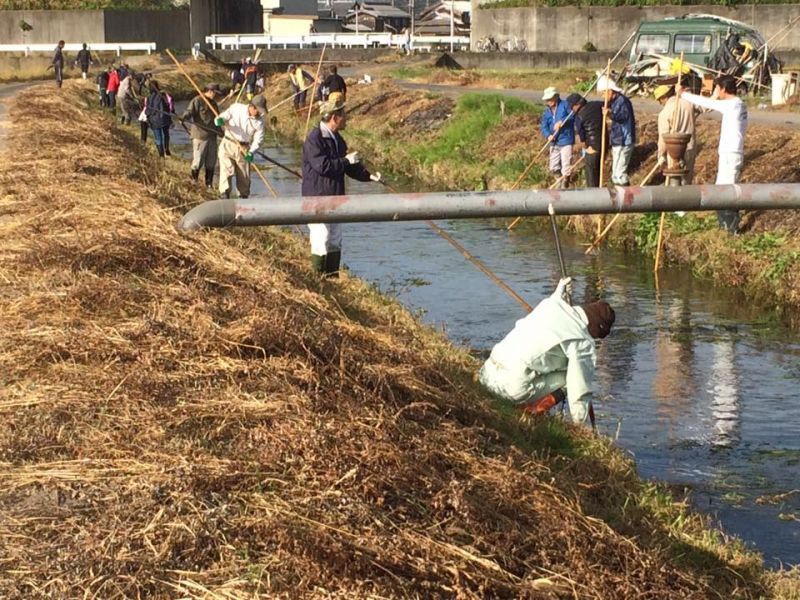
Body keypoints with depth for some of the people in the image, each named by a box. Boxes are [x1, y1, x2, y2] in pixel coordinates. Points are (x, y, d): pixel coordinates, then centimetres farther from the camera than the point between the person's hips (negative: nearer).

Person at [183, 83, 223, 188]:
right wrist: (184, 117, -36)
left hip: (212, 136, 8)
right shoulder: (197, 101, -5)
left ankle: (209, 185, 18)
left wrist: (221, 132, 24)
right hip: (200, 136, -8)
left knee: (211, 163, 10)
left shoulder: (214, 103, 21)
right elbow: (189, 111, -16)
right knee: (198, 161, -6)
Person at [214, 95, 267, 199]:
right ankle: (224, 195, -15)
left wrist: (251, 152, -19)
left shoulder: (259, 121, -3)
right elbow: (224, 116, -3)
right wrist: (219, 120, -29)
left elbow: (258, 139, -3)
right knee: (226, 170, -13)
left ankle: (243, 197, 23)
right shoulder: (236, 108, -7)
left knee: (244, 176, 7)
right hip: (228, 144, -2)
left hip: (244, 149, 2)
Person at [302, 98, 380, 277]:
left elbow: (349, 167, 17)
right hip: (317, 198, -9)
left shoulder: (337, 139, 12)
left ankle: (333, 279, 22)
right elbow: (322, 165, -25)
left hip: (335, 199, 9)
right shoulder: (314, 138, -16)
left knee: (335, 242, 14)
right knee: (321, 242, -8)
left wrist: (368, 175, 2)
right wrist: (346, 160, -16)